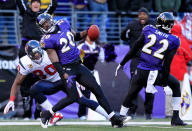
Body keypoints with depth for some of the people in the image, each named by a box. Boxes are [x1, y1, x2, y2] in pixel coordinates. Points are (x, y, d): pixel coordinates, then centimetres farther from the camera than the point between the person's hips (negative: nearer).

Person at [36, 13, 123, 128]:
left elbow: (76, 37, 24)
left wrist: (87, 32, 6)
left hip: (78, 65, 6)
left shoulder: (63, 24, 6)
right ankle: (48, 113, 4)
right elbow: (55, 61, -17)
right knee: (73, 97, -14)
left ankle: (113, 117, 7)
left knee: (97, 89, 3)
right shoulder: (48, 40, -13)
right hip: (67, 69, -6)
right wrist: (64, 76, -24)